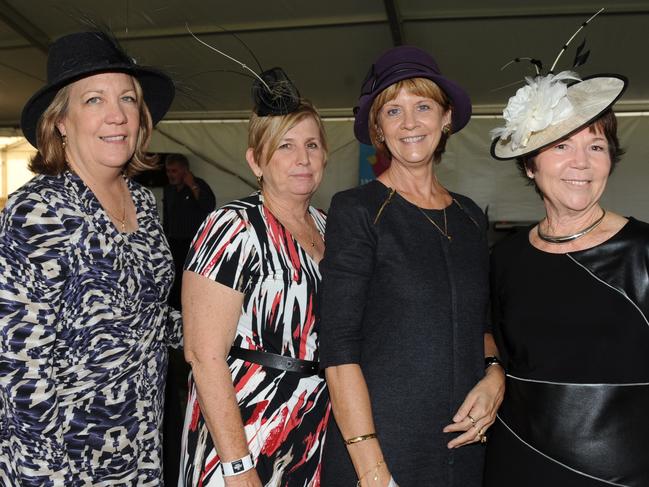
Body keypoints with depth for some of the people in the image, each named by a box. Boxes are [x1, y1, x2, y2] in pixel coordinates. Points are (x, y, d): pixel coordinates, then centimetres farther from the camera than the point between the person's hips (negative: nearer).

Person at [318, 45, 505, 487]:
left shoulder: (471, 217, 7)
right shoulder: (356, 211, -10)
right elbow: (339, 346, -15)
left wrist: (495, 375, -2)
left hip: (462, 446, 6)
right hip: (377, 443, -5)